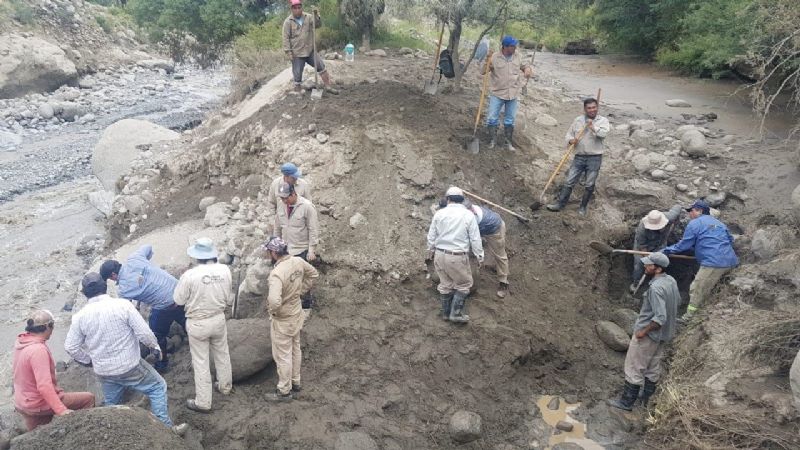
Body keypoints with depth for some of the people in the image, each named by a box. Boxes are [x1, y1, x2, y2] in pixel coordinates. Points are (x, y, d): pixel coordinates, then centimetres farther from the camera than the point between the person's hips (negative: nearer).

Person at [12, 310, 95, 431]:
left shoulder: (20, 342, -1)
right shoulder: (38, 350, -29)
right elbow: (44, 386, -34)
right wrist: (62, 410, -32)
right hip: (38, 405, -9)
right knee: (88, 398, -5)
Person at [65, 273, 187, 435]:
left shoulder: (80, 316, -6)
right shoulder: (122, 305, -17)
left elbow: (70, 347, 0)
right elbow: (144, 333, -17)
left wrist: (89, 360, 16)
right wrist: (155, 347, 2)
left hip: (103, 372, 4)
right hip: (130, 366, -4)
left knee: (111, 404, 25)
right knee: (157, 387, 14)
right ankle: (166, 427, 13)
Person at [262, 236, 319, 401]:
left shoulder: (277, 273, -32)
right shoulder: (298, 261, -9)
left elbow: (274, 302, -42)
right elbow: (313, 274, 10)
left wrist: (273, 310, -19)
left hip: (282, 320, -8)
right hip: (296, 315, 8)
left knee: (282, 356, 9)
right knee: (295, 350, 23)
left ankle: (284, 391, 24)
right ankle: (295, 383, 40)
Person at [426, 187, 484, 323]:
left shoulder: (439, 213, -1)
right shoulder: (468, 215, -8)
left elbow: (431, 236, 7)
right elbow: (475, 239, -7)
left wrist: (430, 251, 23)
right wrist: (479, 256, 5)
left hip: (440, 254, 4)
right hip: (457, 257, -4)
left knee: (445, 284, 18)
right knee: (463, 284, 14)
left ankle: (446, 313, 29)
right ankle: (456, 314, 12)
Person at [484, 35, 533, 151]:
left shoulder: (517, 57, 2)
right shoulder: (495, 57, -10)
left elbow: (522, 66, 21)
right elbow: (483, 72, -10)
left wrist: (527, 69, -1)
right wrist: (488, 63, -28)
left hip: (513, 94, 3)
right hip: (497, 93, -3)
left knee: (510, 120, 11)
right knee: (492, 118, -2)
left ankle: (508, 142, 23)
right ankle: (493, 140, 16)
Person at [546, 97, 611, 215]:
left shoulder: (603, 120, -2)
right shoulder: (578, 120, 7)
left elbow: (604, 133, -20)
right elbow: (569, 133, 11)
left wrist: (593, 127, -22)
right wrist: (571, 140, -9)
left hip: (595, 158, -2)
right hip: (579, 157, 2)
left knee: (589, 185, 6)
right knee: (569, 182, 2)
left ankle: (583, 207, 21)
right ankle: (560, 203, 10)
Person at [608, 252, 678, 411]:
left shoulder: (656, 288, -30)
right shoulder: (671, 281, -2)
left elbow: (660, 318, -31)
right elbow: (677, 301, 16)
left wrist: (643, 331, -19)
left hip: (649, 334, -9)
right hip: (663, 335, 9)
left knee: (634, 368, 4)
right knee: (653, 367, 20)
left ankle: (626, 402, 15)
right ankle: (647, 399, 34)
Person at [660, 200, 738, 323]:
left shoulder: (694, 223, 0)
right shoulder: (718, 223, 22)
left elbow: (684, 245, 1)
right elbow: (730, 239, 30)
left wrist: (666, 250, 12)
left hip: (713, 263, -8)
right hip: (730, 262, 8)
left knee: (697, 290, -2)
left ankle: (688, 318, 1)